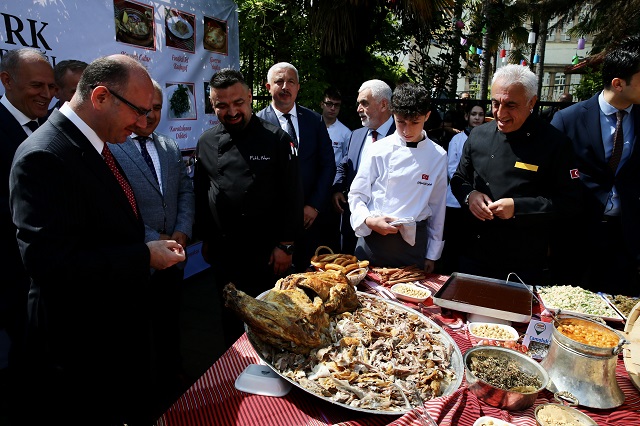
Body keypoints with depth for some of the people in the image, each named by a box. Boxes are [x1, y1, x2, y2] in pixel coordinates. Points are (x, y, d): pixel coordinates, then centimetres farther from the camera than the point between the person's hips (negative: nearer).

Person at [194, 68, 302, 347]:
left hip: (267, 253, -3)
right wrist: (206, 239, 11)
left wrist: (285, 246, -9)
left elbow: (292, 196, -8)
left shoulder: (276, 139, -8)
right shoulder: (206, 143, 3)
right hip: (223, 253, 4)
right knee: (230, 319, 18)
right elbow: (200, 195, 11)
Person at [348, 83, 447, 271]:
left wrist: (432, 255, 8)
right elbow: (356, 195, 1)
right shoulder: (379, 150, -3)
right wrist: (369, 220, -19)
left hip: (413, 241, 1)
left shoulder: (438, 156, 1)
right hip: (373, 235, -1)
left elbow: (437, 207, 6)